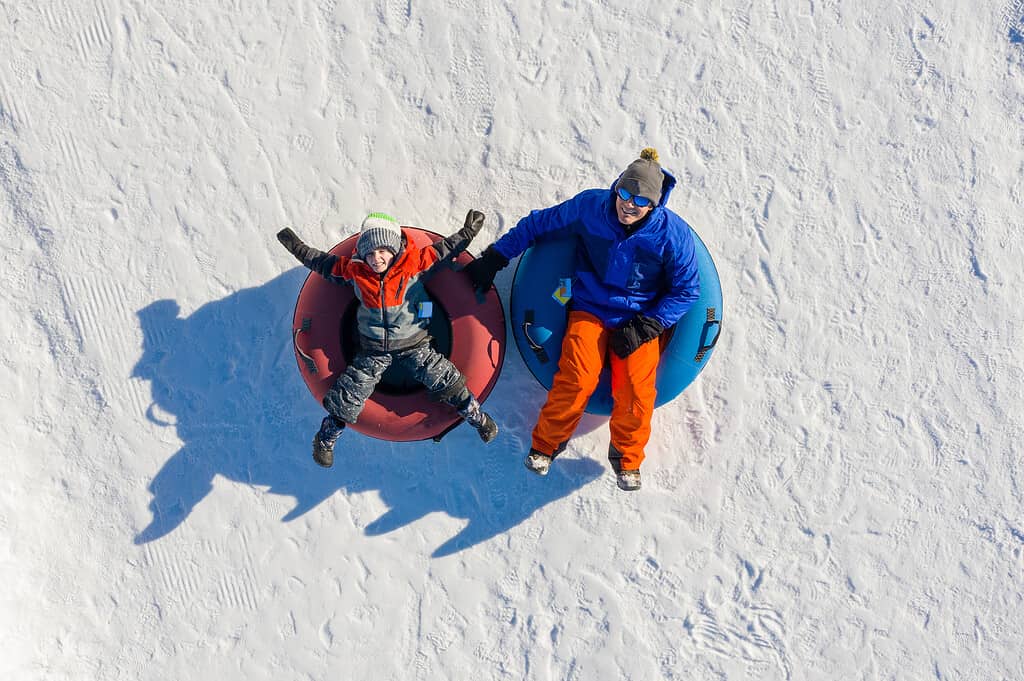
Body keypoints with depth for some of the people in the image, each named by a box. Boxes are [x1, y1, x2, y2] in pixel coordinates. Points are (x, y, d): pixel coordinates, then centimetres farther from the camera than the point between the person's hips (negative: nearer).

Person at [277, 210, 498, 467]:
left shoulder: (416, 262, -14)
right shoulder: (354, 270, -9)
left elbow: (444, 249, -2)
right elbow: (323, 262, 6)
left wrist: (467, 233, -5)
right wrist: (297, 247, 9)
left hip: (413, 344, -1)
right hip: (373, 349, 1)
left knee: (446, 382, -9)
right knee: (348, 397, 0)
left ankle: (477, 416, 15)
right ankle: (326, 439, 24)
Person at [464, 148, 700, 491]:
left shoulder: (673, 234, -12)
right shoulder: (590, 207, -10)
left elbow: (686, 289, -1)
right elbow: (538, 224, 4)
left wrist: (647, 326, -12)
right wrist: (493, 258, 5)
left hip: (640, 319, 0)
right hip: (590, 310, 0)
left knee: (636, 390, -21)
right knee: (577, 378, -24)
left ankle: (626, 456, 6)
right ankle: (545, 444, 0)